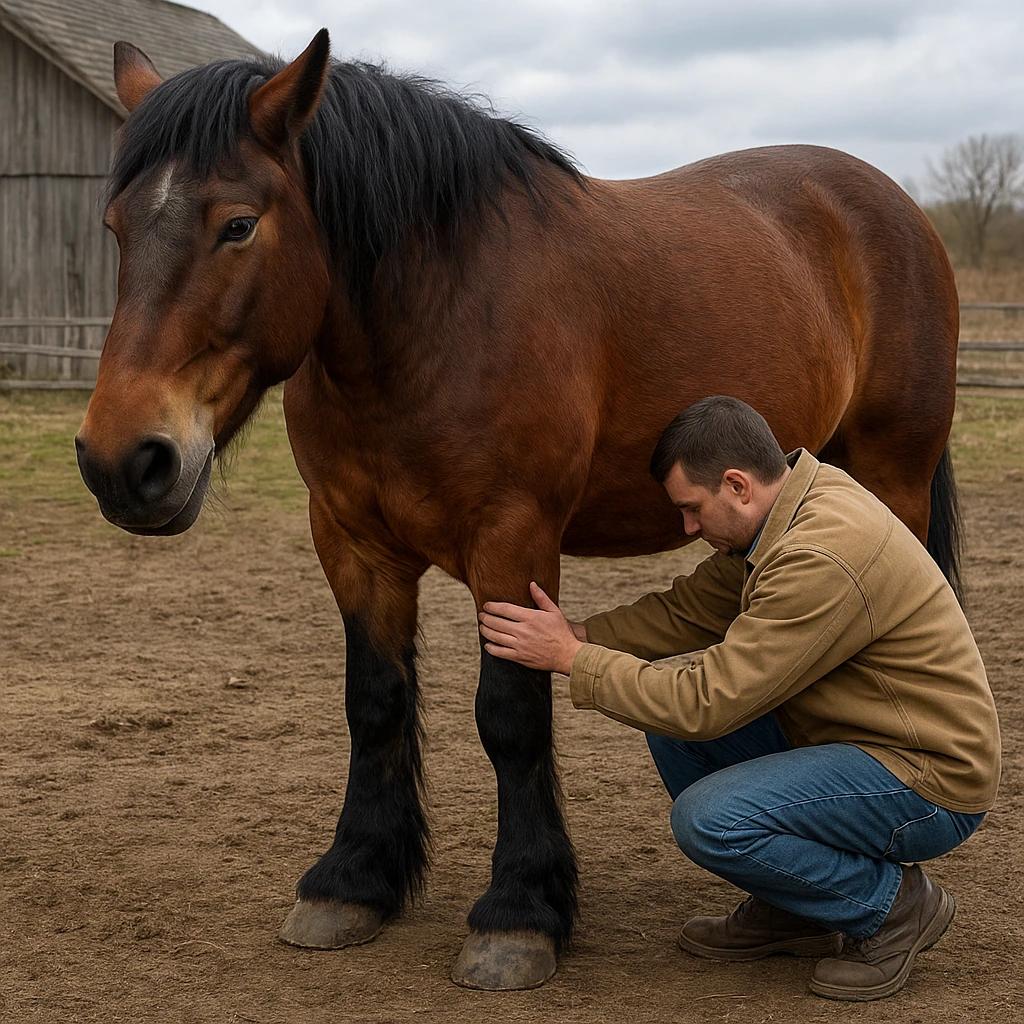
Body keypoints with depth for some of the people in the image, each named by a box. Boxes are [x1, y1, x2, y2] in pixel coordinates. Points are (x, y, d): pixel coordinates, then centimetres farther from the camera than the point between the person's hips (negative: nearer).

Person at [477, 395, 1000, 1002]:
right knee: (670, 718, 5)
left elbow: (708, 701, -27)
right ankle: (792, 913, 14)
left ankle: (894, 905, -3)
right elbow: (689, 611, 11)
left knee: (708, 819, -26)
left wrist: (571, 657, -19)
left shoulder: (820, 560, -29)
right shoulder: (784, 507, 1)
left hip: (933, 790, -10)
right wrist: (580, 634, -2)